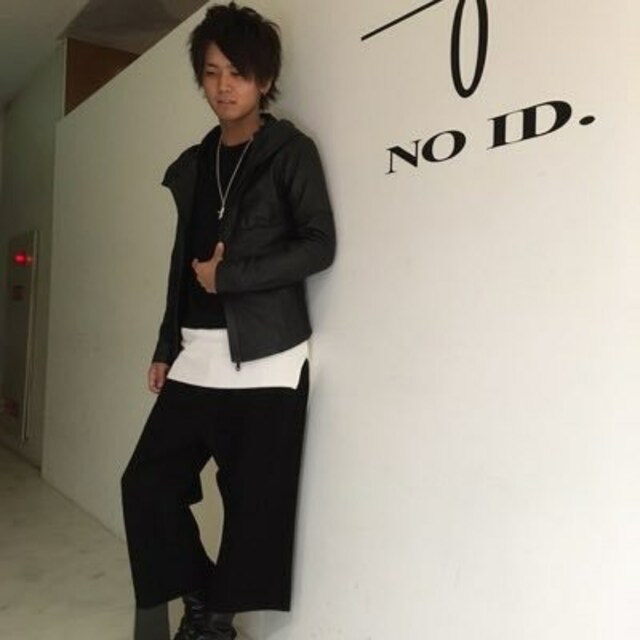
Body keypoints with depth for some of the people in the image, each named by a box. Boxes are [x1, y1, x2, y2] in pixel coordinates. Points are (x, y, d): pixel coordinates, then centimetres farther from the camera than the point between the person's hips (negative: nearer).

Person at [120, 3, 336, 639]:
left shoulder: (290, 150, -1)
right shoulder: (192, 165, 15)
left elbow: (319, 245, -11)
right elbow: (184, 261, 17)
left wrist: (229, 275, -12)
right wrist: (165, 347, 14)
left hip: (265, 357, -6)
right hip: (196, 356, 6)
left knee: (252, 500, 0)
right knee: (148, 480, 5)